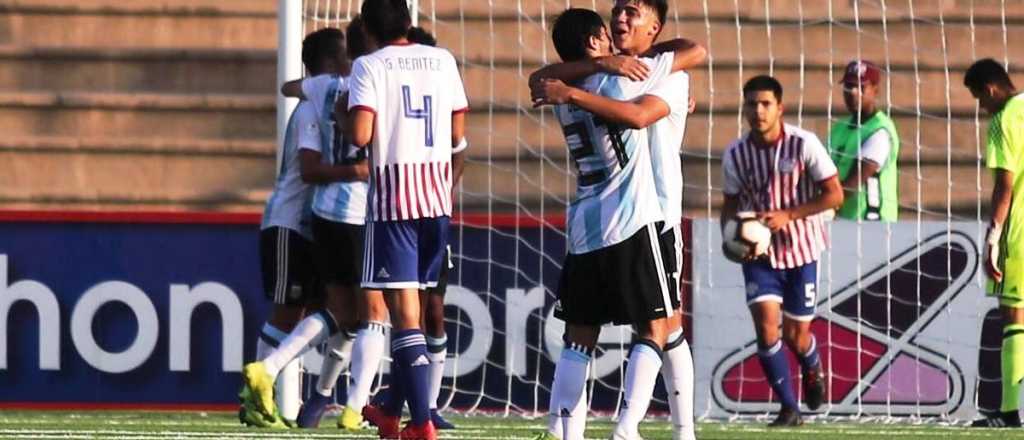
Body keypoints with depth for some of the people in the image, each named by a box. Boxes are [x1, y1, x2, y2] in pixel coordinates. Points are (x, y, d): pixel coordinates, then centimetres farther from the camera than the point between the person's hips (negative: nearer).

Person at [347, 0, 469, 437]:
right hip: (438, 194, 5)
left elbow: (361, 135, -15)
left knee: (404, 308, -5)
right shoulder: (442, 60, 9)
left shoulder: (369, 66, -5)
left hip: (393, 193, -5)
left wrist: (345, 114, 5)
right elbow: (457, 133, 11)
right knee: (412, 305, 16)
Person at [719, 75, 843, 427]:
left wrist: (787, 215, -22)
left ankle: (812, 369, 43)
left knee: (795, 334, 5)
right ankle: (789, 408, -4)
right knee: (765, 323, -15)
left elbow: (834, 195, -12)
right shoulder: (736, 154, -6)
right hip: (759, 253, 2)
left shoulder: (804, 144, -15)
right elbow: (731, 203, 9)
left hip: (800, 249, -2)